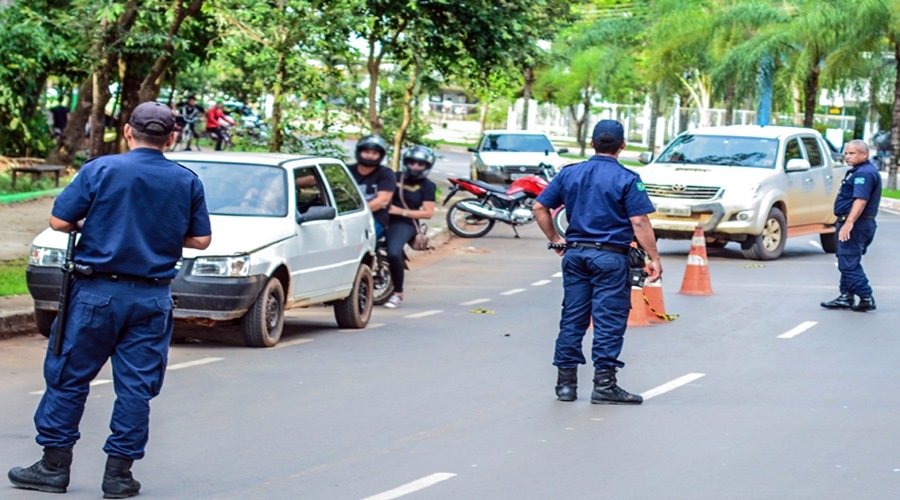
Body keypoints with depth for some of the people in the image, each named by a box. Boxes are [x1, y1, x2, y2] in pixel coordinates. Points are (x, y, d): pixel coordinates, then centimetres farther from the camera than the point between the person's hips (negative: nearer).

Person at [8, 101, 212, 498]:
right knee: (136, 386, 7)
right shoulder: (187, 182, 2)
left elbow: (59, 221, -7)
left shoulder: (101, 169, -6)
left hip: (97, 292, -2)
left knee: (69, 376, 7)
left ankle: (54, 466, 11)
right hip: (152, 297, 2)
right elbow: (201, 239, 7)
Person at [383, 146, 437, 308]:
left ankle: (398, 293, -16)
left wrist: (402, 211, -9)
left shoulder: (427, 186, 6)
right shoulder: (395, 177, 15)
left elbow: (428, 213, -1)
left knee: (393, 253, -30)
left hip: (404, 223, -4)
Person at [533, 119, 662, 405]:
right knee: (609, 321, 0)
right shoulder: (627, 179, -8)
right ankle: (604, 385, -1)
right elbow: (639, 223, -12)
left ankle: (566, 382, 12)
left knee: (572, 319, 10)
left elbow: (540, 208, 7)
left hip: (575, 253, 5)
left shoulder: (569, 174, 6)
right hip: (611, 256, -5)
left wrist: (555, 239, 15)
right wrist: (654, 258, -8)